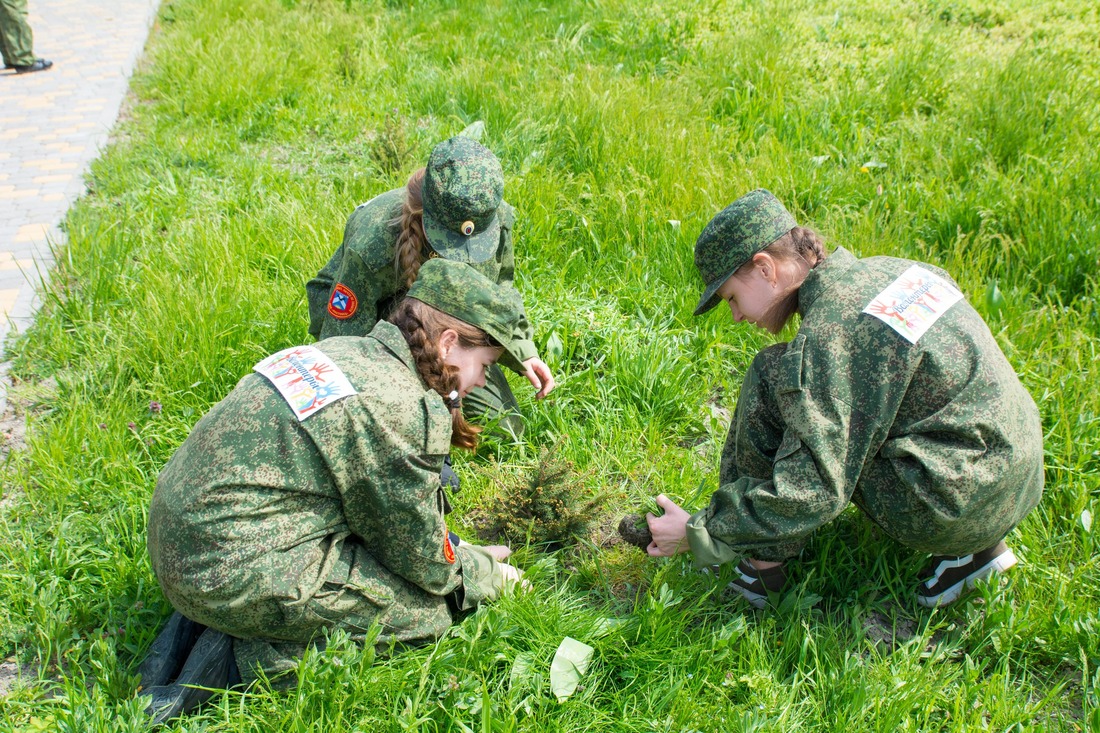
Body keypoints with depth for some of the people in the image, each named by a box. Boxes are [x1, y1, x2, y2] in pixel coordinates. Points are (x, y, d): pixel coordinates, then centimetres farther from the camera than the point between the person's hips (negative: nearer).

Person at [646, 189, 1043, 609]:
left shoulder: (831, 331, -19)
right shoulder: (884, 271, 7)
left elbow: (813, 491, -21)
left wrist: (699, 533, -12)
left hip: (957, 506, -9)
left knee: (771, 379, -10)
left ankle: (762, 560, -1)